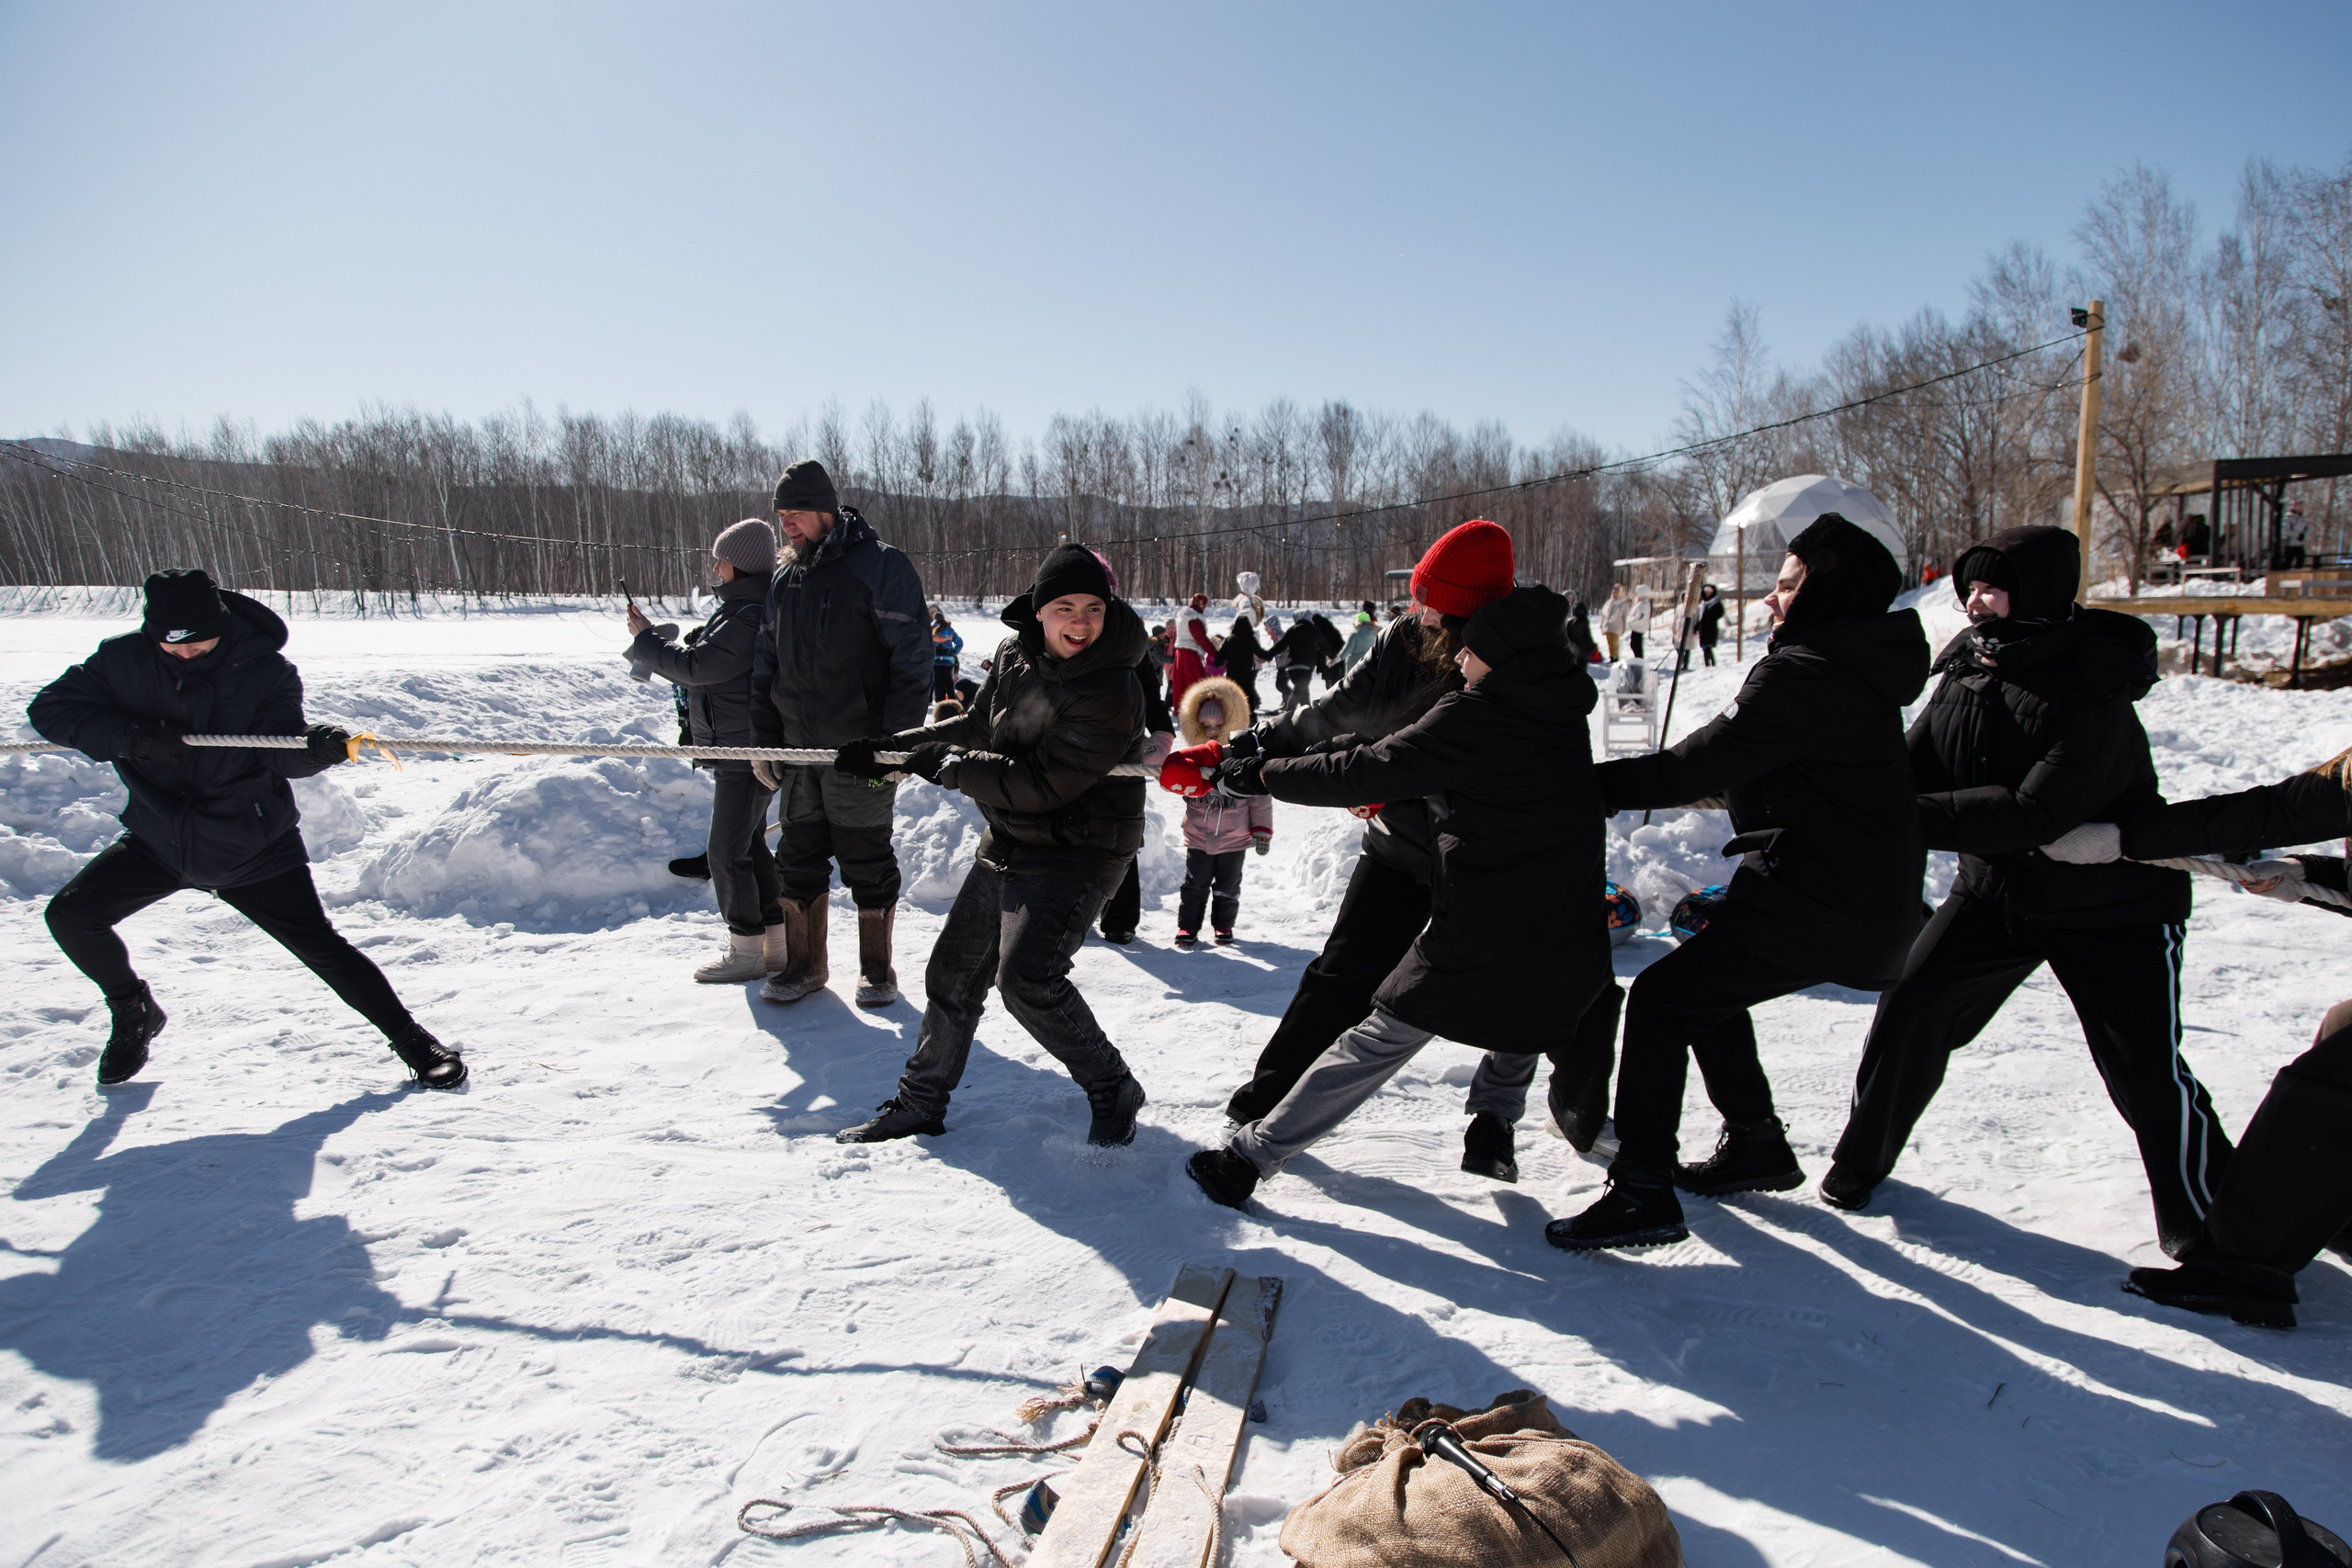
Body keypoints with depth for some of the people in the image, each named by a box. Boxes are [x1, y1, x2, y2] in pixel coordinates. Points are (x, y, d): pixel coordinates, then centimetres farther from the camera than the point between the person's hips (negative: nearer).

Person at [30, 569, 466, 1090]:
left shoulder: (265, 670, -14)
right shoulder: (123, 660, -8)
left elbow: (281, 751, -22)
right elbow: (49, 708, -7)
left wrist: (315, 746, -46)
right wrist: (131, 736, -24)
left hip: (253, 845, -3)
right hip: (158, 838, 3)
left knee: (320, 946, -6)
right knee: (70, 916, -2)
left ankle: (410, 1038, 6)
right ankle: (134, 1013, 25)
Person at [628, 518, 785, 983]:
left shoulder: (747, 617, -20)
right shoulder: (755, 608, 15)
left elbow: (696, 667, -21)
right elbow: (712, 669, 17)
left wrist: (646, 638, -6)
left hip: (745, 753, -11)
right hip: (742, 750, 11)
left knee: (727, 851, -4)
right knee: (751, 846, 16)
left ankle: (745, 951, 6)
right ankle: (775, 943, 23)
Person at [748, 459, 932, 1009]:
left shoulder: (881, 567, -9)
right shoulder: (784, 577, 12)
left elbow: (911, 660, -13)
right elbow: (765, 665, 19)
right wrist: (763, 740, 13)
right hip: (798, 748, 6)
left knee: (867, 861, 5)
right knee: (800, 858, 12)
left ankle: (877, 968, 20)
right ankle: (805, 965, 26)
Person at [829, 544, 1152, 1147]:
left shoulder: (1111, 690, -24)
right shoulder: (1016, 654, 1)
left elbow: (1043, 783, -26)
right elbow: (979, 727, 17)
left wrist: (949, 766, -18)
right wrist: (890, 750, 13)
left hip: (1077, 853, -8)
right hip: (1008, 844, 8)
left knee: (1027, 978, -23)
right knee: (953, 973, 15)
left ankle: (1113, 1091, 1)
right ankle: (920, 1102, 35)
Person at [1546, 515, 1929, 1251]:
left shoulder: (1805, 677, -19)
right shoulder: (1858, 668, 12)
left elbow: (1694, 767, -20)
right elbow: (1736, 763, 16)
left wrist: (1590, 784, -12)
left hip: (1817, 904, -10)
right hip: (1865, 895, 10)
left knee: (1659, 998, -6)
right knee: (1706, 990, 23)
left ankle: (1642, 1192, -6)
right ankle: (1756, 1144, 34)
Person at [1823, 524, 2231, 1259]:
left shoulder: (2094, 689, -26)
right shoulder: (1966, 668, -5)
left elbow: (2034, 813, -34)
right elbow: (1914, 768, -4)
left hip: (2114, 903, -5)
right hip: (1996, 890, 6)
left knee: (2148, 1075, -6)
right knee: (1911, 1009, 0)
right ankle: (1860, 1161, 19)